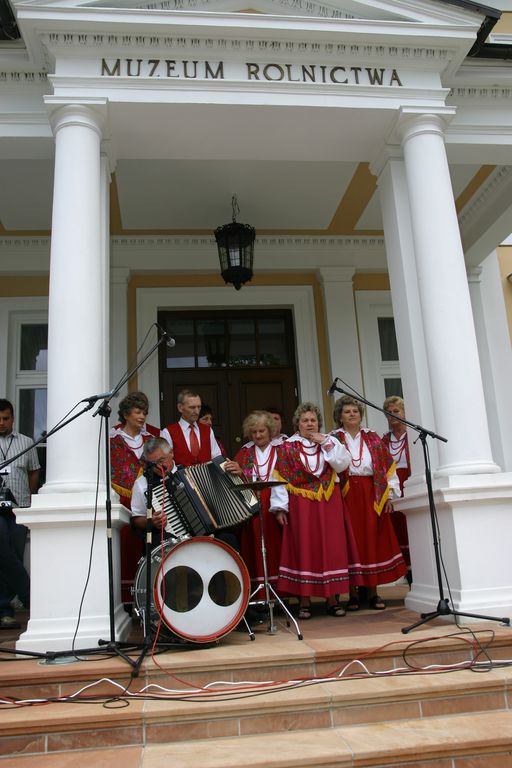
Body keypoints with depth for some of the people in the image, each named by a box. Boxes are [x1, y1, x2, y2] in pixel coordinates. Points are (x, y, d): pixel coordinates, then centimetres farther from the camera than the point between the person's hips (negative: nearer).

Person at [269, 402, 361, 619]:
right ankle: (304, 600, 6)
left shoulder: (330, 442, 10)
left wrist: (326, 443, -8)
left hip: (329, 503, 2)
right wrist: (280, 507, -9)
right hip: (301, 505, -2)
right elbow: (280, 479, -2)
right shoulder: (287, 447, 3)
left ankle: (332, 598, 10)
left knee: (331, 546, 2)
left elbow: (343, 464, -4)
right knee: (303, 548, -1)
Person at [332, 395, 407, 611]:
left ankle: (373, 591, 12)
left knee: (373, 540, 4)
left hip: (371, 496, 2)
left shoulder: (372, 438, 11)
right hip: (346, 496, -2)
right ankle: (353, 594, 7)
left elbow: (386, 466, 7)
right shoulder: (334, 438, 5)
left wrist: (389, 494, 1)